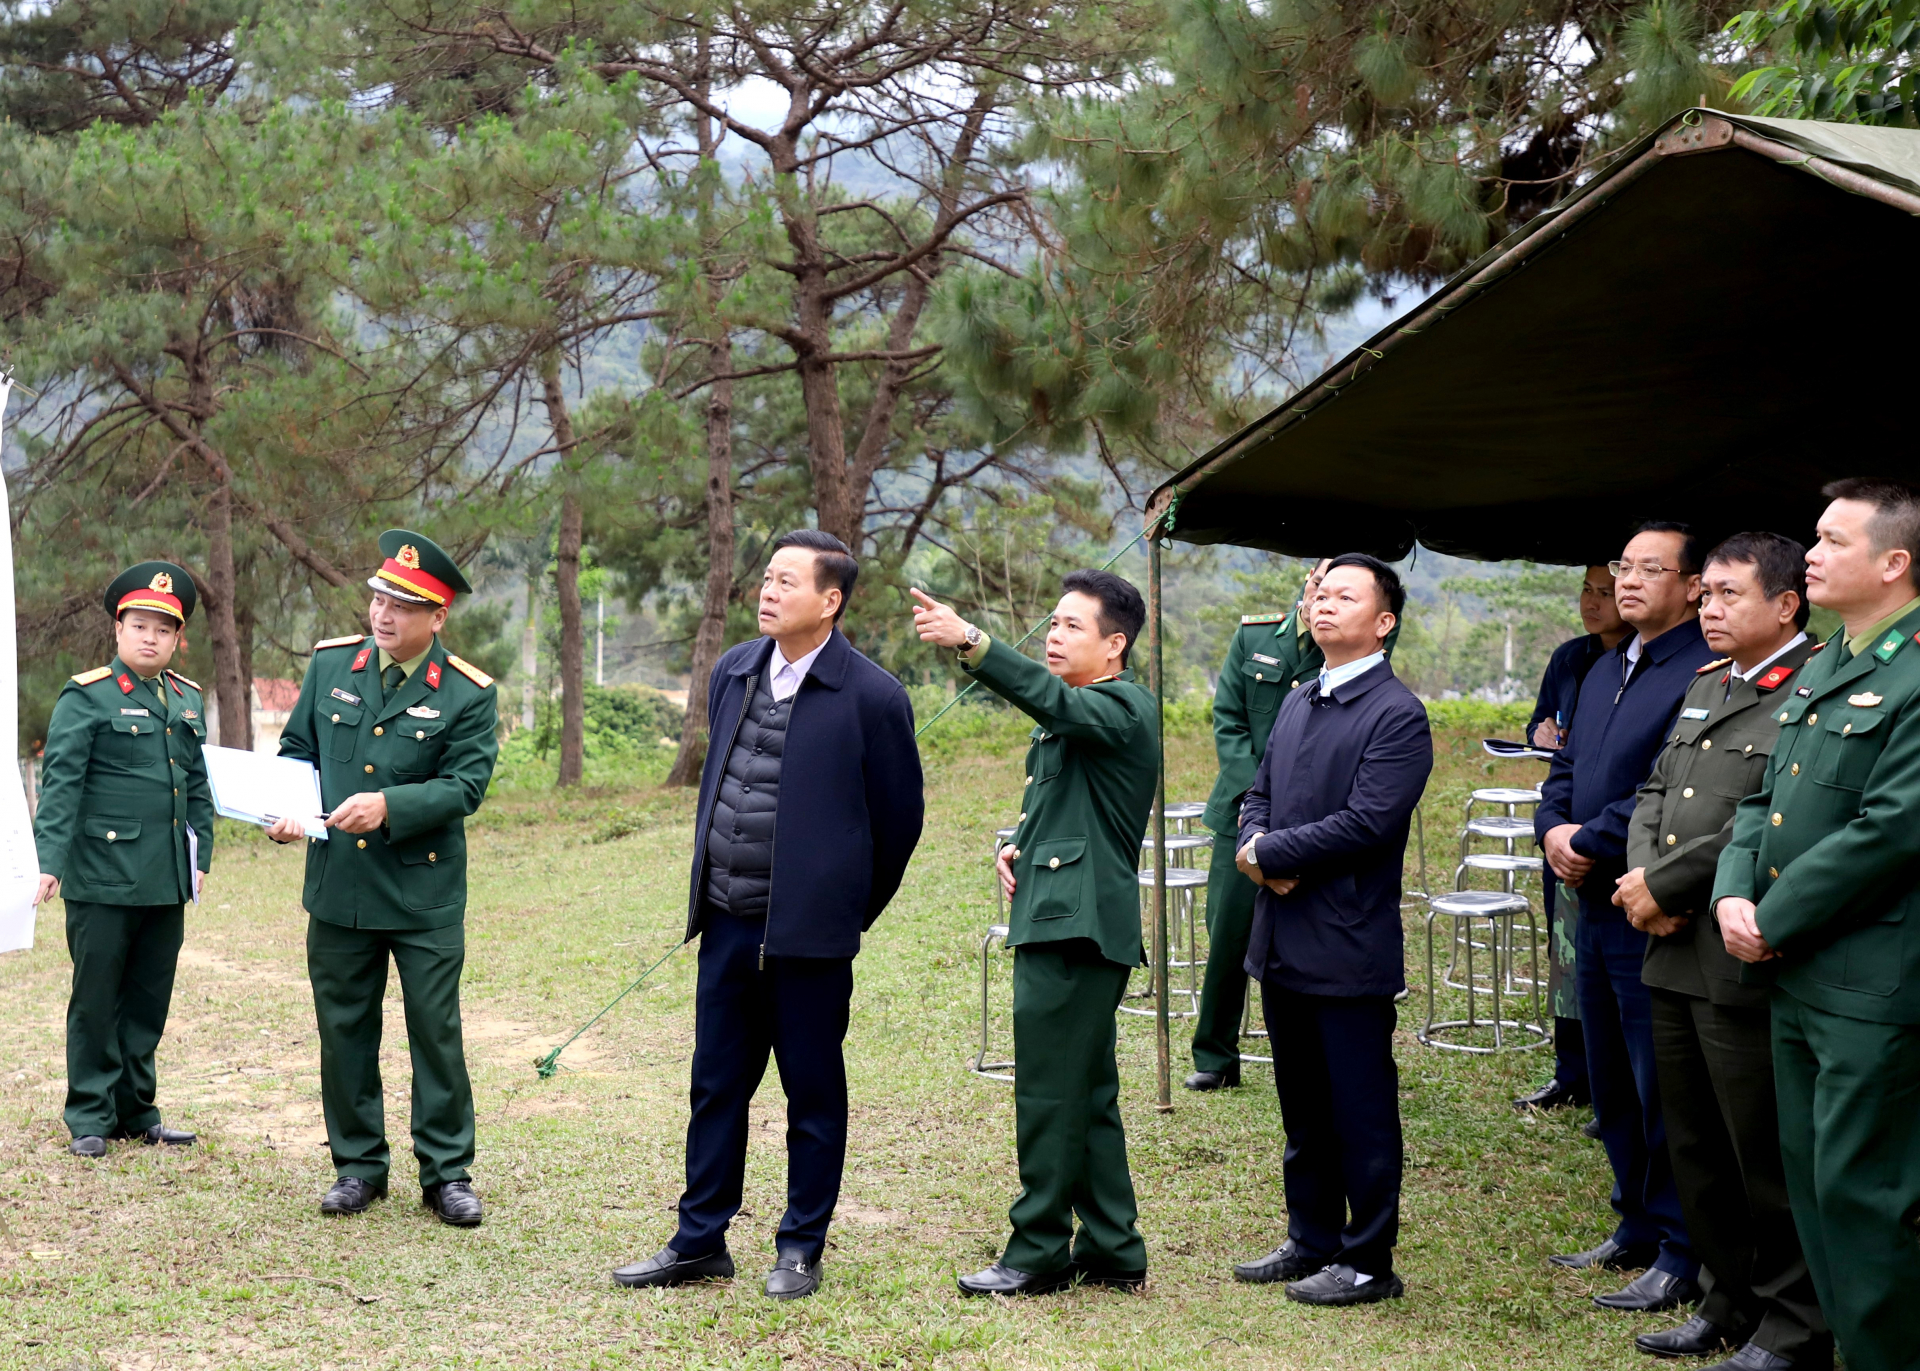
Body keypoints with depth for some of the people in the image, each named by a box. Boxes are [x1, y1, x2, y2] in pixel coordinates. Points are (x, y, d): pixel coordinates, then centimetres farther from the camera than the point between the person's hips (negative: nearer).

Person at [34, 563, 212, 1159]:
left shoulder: (188, 700, 13)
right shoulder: (87, 697, -5)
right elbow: (60, 784, -11)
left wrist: (200, 857, 13)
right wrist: (50, 860, -19)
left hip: (167, 882, 5)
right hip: (104, 879, -5)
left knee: (150, 999, 11)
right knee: (96, 999, 4)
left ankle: (136, 1110, 22)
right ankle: (89, 1118, 13)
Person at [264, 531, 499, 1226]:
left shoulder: (469, 694, -6)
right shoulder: (330, 665, 5)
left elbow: (465, 785, -12)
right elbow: (297, 748, 13)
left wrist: (388, 805, -25)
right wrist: (287, 808, -6)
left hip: (425, 892, -3)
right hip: (338, 887, 3)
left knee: (436, 1032, 2)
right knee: (345, 1031, 10)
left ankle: (447, 1173, 13)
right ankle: (358, 1166, 24)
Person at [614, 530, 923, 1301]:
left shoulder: (872, 698, -11)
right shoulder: (733, 673, 7)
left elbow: (899, 818, -3)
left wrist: (851, 912, 5)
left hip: (809, 932, -6)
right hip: (727, 922, 6)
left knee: (813, 1094, 6)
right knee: (716, 1086, 13)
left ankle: (800, 1251, 18)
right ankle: (700, 1243, 24)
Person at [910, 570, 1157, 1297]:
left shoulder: (1125, 708, -10)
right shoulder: (1070, 717, 20)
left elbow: (1047, 696, -30)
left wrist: (968, 641, -42)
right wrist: (1017, 847, 8)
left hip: (1080, 927, -10)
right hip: (1054, 920, 10)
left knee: (1050, 1093, -6)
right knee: (1086, 1095, 13)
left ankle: (1039, 1251, 2)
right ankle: (1112, 1250, 20)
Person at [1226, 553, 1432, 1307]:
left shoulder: (1397, 714, -12)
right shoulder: (1298, 704, 15)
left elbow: (1366, 822, -20)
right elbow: (1259, 794, 17)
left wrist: (1268, 853, -13)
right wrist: (1258, 846, -6)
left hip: (1349, 947, -8)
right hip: (1284, 942, 8)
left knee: (1361, 1112, 2)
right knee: (1303, 1108, 17)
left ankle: (1368, 1261, 12)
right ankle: (1311, 1240, 29)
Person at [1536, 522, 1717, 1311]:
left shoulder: (1704, 674, -15)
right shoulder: (1603, 672, 16)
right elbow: (1565, 768, 19)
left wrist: (1590, 845, -15)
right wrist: (1553, 830, -1)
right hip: (1595, 905, 9)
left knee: (1663, 1090, -3)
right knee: (1611, 1083, 17)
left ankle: (1682, 1255, 7)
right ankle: (1637, 1227, 30)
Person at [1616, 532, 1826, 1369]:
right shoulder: (1705, 686, 17)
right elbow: (1656, 791, 18)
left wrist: (1666, 884, -15)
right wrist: (1644, 875, -2)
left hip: (1746, 965, -9)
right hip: (1677, 956, 9)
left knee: (1766, 1159, 0)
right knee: (1695, 1150, 17)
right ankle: (1730, 1302, 31)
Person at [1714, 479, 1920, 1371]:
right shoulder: (1822, 669, 15)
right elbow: (1765, 797, 17)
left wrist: (1776, 922, -13)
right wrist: (1734, 895, 0)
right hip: (1795, 976, 9)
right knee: (1810, 1179, 14)